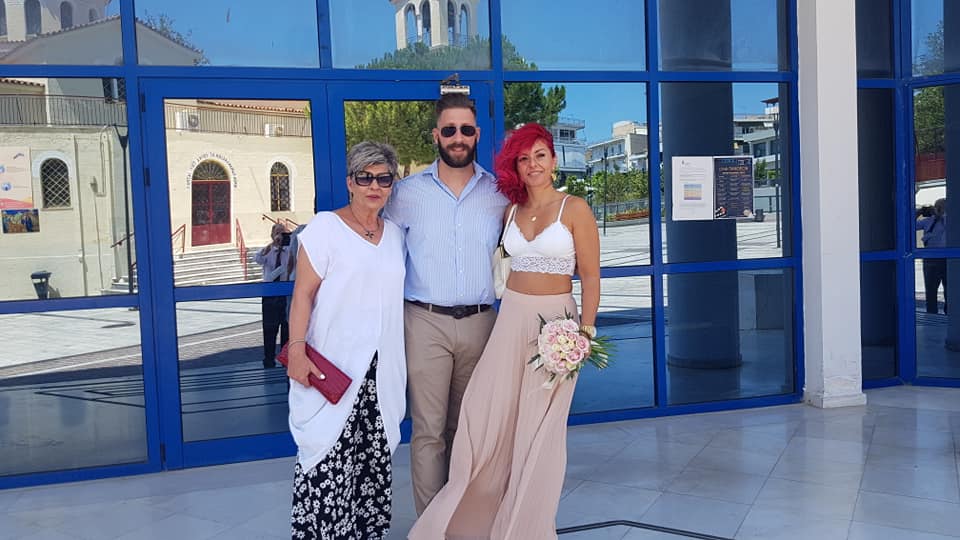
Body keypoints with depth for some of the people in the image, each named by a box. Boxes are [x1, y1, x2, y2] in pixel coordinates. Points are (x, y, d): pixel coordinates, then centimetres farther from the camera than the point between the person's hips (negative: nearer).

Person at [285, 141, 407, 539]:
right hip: (333, 367, -5)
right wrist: (297, 350, -18)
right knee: (329, 461, -5)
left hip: (381, 368, 5)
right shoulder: (325, 227, -5)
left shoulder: (395, 234, 13)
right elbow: (303, 293, -9)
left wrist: (398, 365, 16)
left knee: (375, 457, 10)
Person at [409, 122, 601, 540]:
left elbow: (590, 277, -5)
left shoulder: (574, 209, -4)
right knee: (487, 418, 0)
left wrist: (585, 332, -13)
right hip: (510, 319, 4)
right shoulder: (511, 212, 9)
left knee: (539, 428, 4)